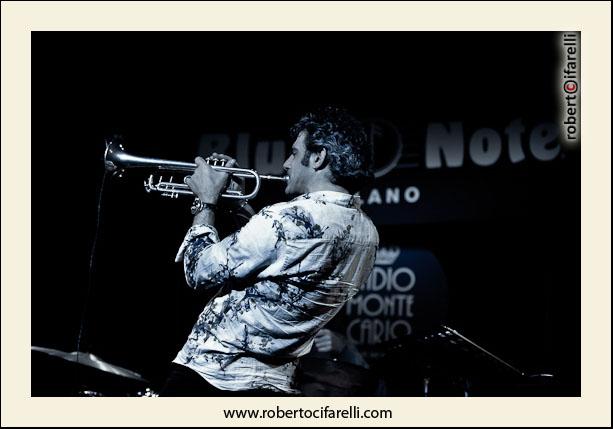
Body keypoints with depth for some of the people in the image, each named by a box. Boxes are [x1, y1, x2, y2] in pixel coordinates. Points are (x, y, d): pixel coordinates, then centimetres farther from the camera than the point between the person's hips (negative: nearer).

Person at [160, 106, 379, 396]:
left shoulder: (288, 219, -23)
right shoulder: (367, 234, 4)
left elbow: (201, 272, -16)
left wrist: (207, 202, -2)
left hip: (212, 378, -7)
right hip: (277, 388, 7)